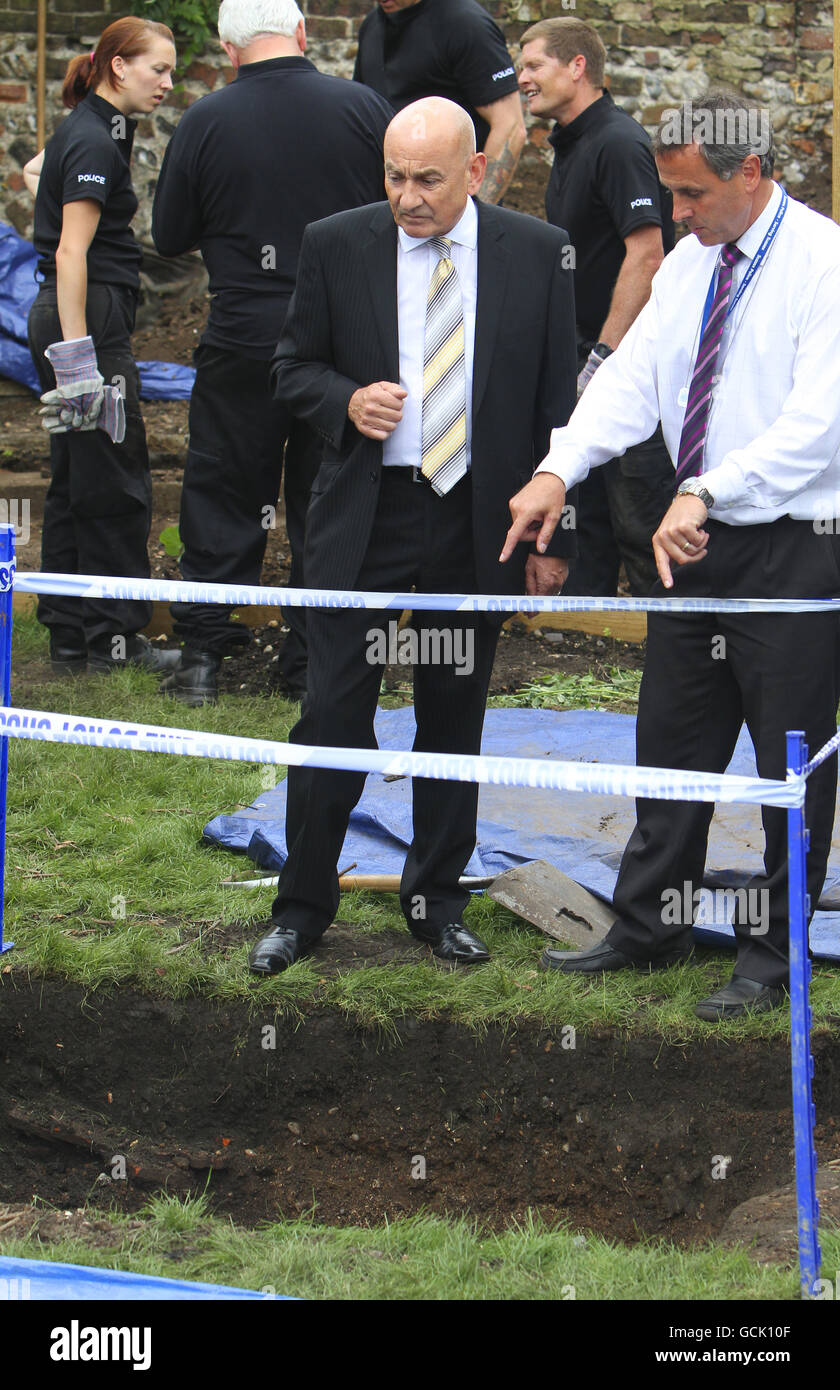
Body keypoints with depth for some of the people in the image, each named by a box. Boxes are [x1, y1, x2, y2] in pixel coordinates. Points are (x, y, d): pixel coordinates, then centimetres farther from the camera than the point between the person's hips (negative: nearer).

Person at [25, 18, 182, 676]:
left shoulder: (87, 130, 14)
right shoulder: (95, 142, -16)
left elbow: (35, 170, 35)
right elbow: (72, 255, -22)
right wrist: (77, 356, -25)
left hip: (63, 316, 10)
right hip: (92, 318, -10)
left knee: (75, 483, 11)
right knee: (116, 485, -4)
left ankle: (69, 637, 15)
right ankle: (113, 639, 1)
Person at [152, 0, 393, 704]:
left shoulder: (205, 122, -8)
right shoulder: (365, 108, -6)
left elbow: (169, 236, 1)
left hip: (243, 339, -1)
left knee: (222, 495, 10)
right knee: (325, 501, 10)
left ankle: (203, 652, 11)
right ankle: (314, 660, 13)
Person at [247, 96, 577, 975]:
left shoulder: (537, 253, 0)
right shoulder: (336, 247, -2)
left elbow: (556, 401, 4)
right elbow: (293, 365, 9)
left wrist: (553, 537, 2)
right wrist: (346, 400, -14)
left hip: (477, 527, 1)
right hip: (362, 517, -1)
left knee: (455, 720, 10)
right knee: (334, 714, -2)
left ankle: (437, 902, 24)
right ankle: (302, 910, 10)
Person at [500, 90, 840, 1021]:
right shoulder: (688, 263, 8)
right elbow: (631, 375, 3)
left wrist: (705, 493, -30)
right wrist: (559, 468, -12)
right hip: (696, 541, 7)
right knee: (672, 740, 15)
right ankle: (649, 927, 28)